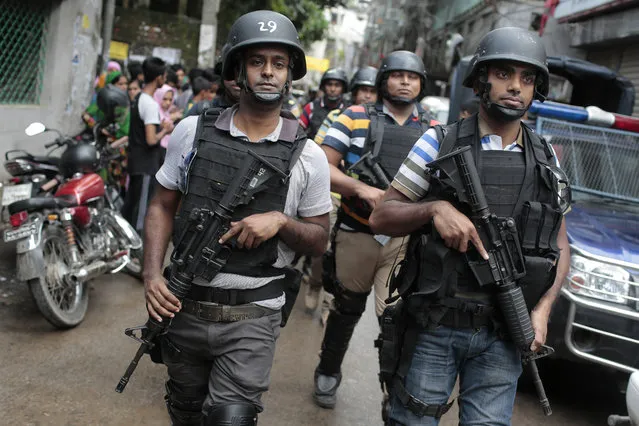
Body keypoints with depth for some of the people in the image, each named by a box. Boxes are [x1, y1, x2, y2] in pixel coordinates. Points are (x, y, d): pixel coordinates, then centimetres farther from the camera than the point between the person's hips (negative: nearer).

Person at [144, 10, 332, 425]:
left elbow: (319, 239, 3)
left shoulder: (308, 156, -5)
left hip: (252, 317, -2)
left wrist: (280, 221, -17)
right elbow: (163, 206, 6)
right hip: (184, 305, 2)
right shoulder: (192, 131, -2)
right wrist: (153, 274, -8)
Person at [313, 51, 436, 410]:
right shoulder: (355, 118, 0)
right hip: (356, 233, 0)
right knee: (347, 309, 16)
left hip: (405, 239, 1)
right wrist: (360, 188, -23)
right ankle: (328, 374, 39)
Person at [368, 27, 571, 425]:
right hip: (435, 327, -2)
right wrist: (435, 208, -22)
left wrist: (543, 308, -3)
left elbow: (561, 246, 13)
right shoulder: (439, 143, -2)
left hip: (503, 335, 2)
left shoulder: (546, 157, 8)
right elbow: (381, 217, -3)